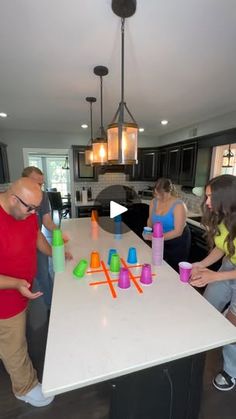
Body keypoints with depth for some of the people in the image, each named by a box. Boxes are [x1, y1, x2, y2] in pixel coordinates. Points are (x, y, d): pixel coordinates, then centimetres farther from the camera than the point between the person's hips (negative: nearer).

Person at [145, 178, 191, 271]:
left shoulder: (179, 206, -24)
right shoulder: (154, 202, -8)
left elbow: (178, 232, -27)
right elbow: (150, 220, 7)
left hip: (178, 243, -4)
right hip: (161, 242, 5)